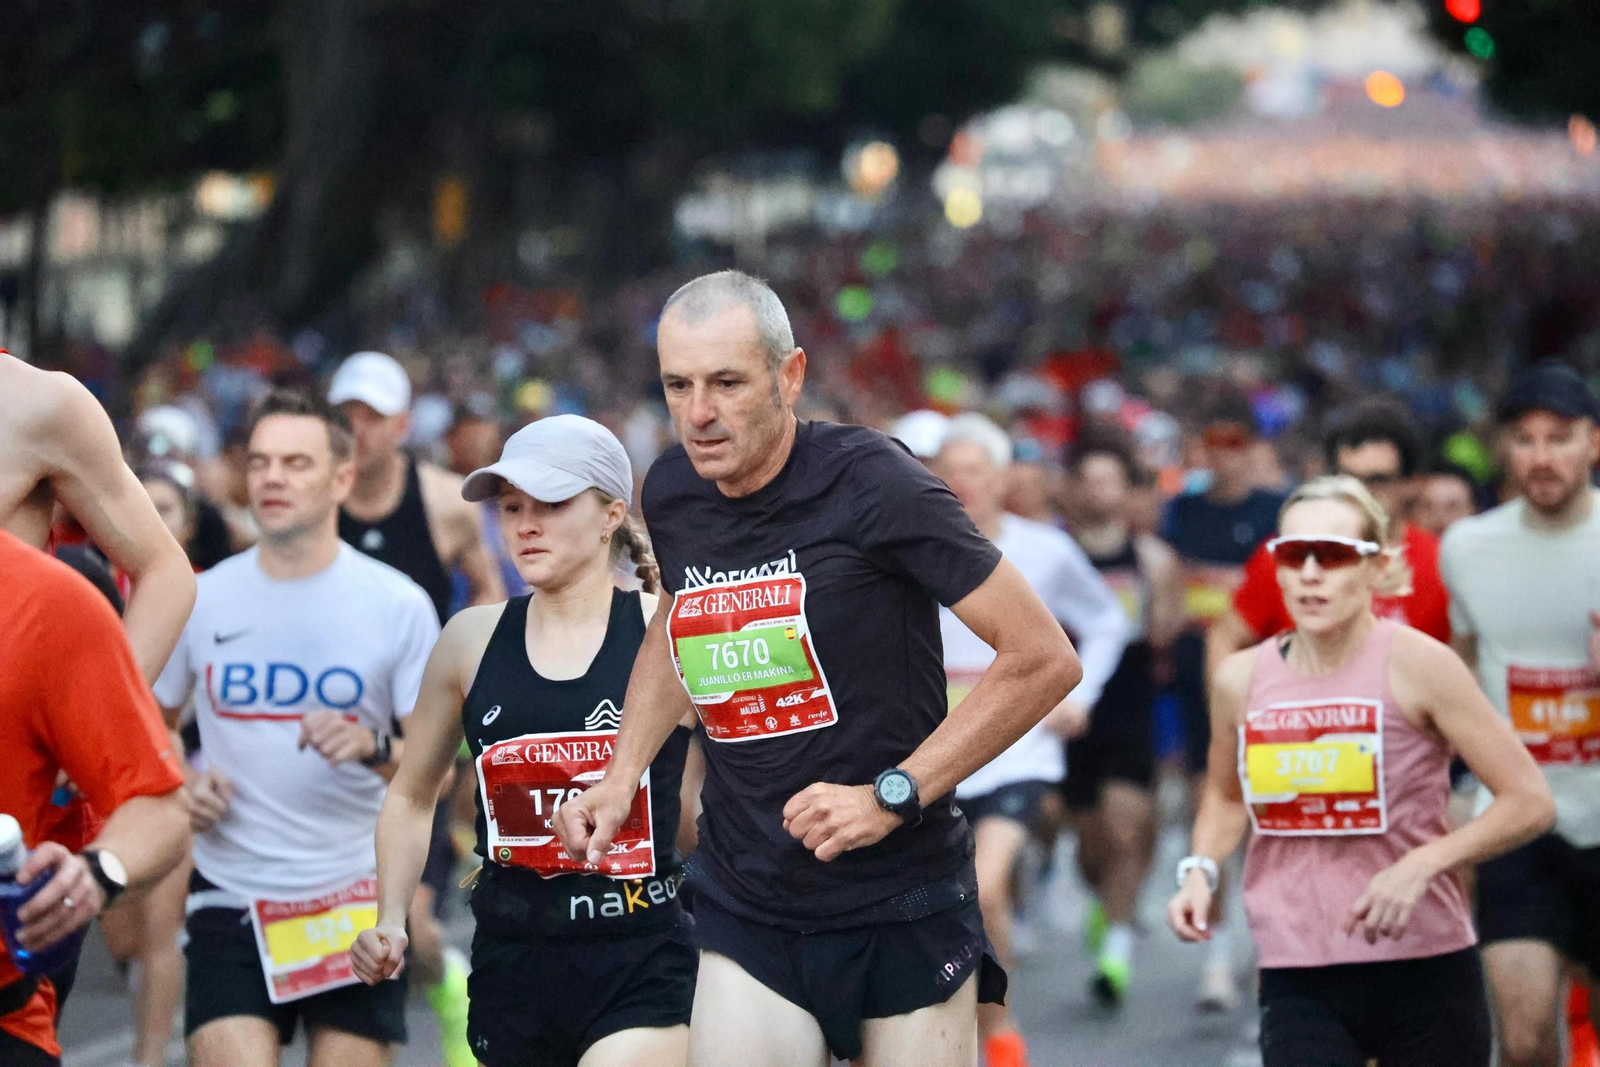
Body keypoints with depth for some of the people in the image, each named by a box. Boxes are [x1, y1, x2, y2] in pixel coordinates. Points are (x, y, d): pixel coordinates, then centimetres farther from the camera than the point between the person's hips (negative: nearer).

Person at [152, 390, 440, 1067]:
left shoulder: (399, 605, -1)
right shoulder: (200, 600, 4)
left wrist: (374, 747, -21)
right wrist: (177, 785, -3)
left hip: (357, 902, 0)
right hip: (230, 901, 1)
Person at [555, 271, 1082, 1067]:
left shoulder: (870, 481, -14)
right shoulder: (671, 493, 3)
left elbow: (1044, 660, -14)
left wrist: (892, 796, -16)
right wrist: (621, 778, 14)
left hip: (904, 911, -4)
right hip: (743, 911, 4)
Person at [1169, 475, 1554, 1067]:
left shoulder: (1414, 664, -9)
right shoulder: (1241, 679, 3)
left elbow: (1529, 801, -9)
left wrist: (1420, 865, -20)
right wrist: (1200, 871, 4)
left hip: (1425, 972, -2)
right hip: (1297, 981, 2)